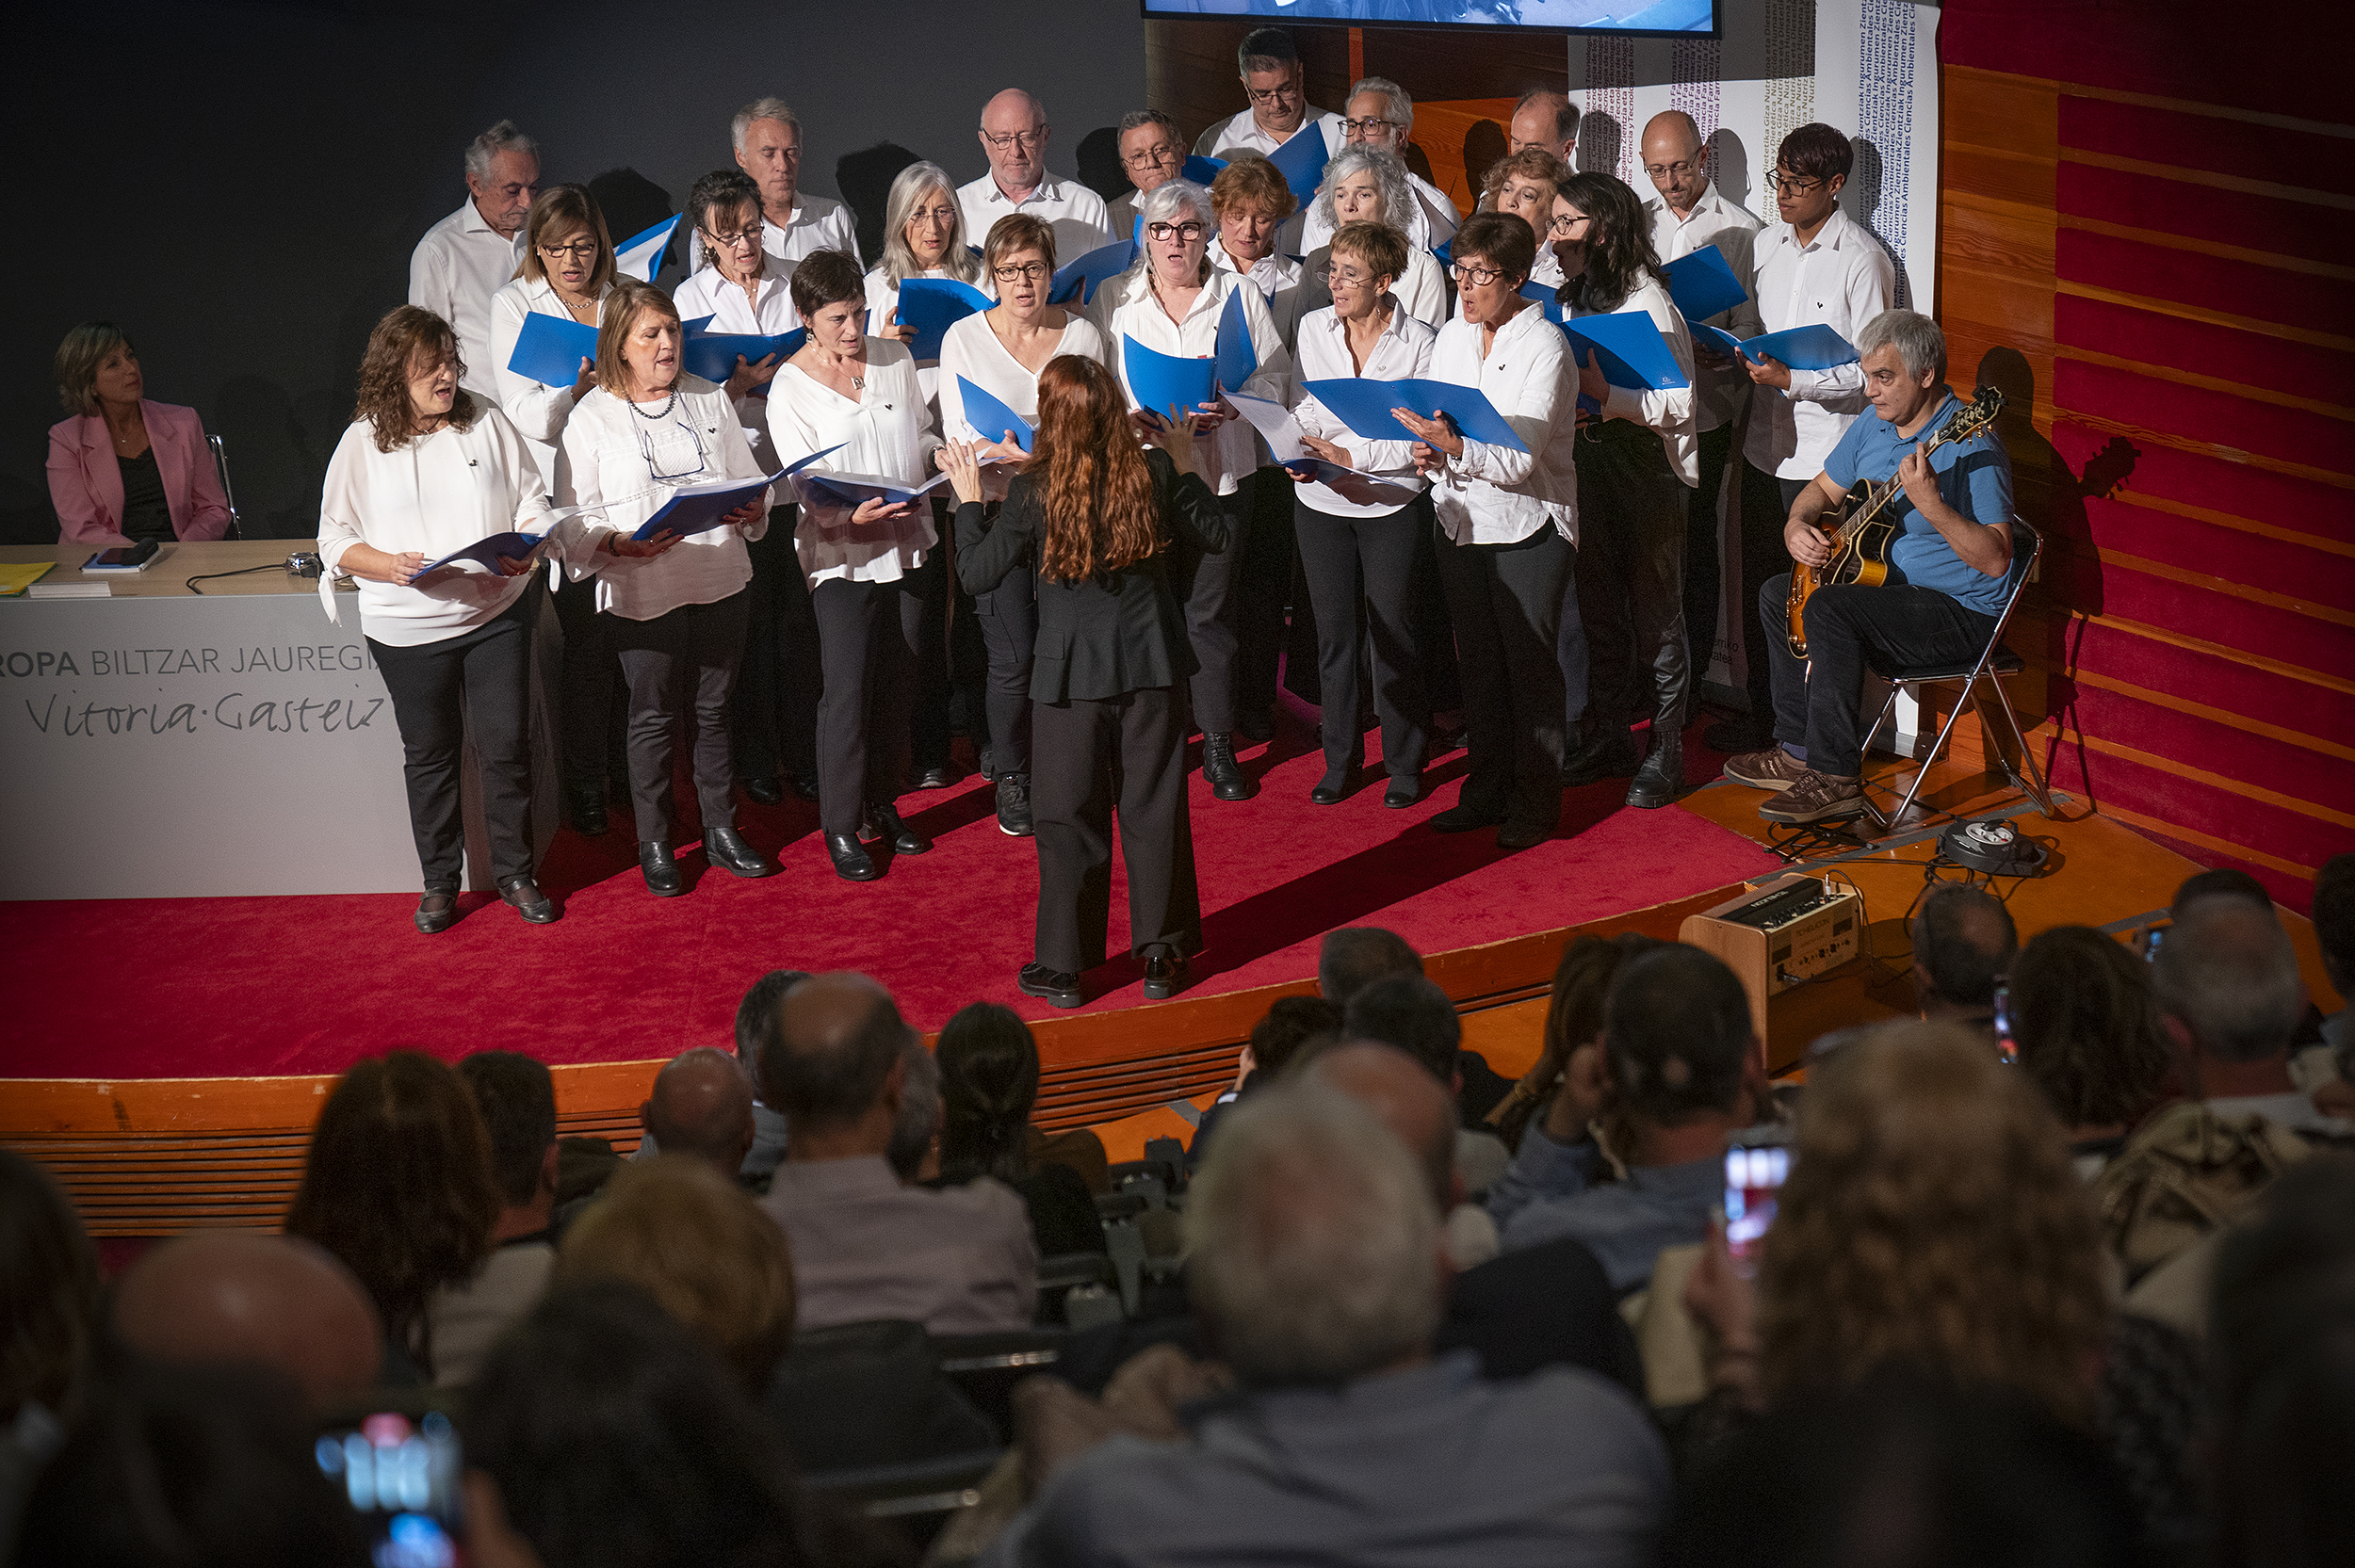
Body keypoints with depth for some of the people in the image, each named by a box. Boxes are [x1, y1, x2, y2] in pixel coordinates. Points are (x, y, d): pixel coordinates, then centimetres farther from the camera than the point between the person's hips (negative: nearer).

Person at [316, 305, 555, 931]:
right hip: (409, 628, -1)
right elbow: (334, 537, -1)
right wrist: (388, 565, -20)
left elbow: (531, 501, 5)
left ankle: (515, 874, 18)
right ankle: (439, 882, 23)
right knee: (429, 755, 10)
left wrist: (527, 548, -16)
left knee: (506, 747, 3)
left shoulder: (485, 421, 2)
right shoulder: (363, 443, -2)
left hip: (496, 614, 1)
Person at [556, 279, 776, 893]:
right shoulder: (592, 418, -4)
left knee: (715, 709, 12)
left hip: (720, 584, 4)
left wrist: (752, 509, -10)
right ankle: (653, 844, 18)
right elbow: (574, 521, -7)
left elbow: (748, 476, 13)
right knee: (653, 717, 6)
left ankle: (721, 831, 25)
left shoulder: (709, 398, 9)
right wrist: (621, 543, -26)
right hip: (641, 594, -3)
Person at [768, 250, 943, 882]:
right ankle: (840, 826, 4)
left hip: (911, 544, 4)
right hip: (841, 553, -4)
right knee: (847, 689, -6)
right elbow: (807, 484, -12)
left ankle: (882, 802, 26)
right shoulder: (789, 389, -8)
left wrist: (944, 458, -8)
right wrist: (852, 513, -31)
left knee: (895, 684, 11)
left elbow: (923, 435, 15)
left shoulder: (895, 359, 5)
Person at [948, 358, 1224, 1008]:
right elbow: (1216, 540, 6)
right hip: (1150, 664, 2)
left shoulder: (1033, 492, -14)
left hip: (1072, 673, -2)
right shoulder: (1153, 476, -8)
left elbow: (977, 574, -6)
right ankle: (1161, 954, 19)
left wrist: (968, 499, 7)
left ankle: (1063, 965, 15)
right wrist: (1186, 466, 15)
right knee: (1154, 808, 12)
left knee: (1069, 816, 8)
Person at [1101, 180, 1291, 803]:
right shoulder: (1116, 300, 5)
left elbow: (1276, 377, 6)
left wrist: (1234, 405, -14)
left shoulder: (1240, 295, 6)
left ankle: (1219, 745, 10)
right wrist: (1150, 416, -14)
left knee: (1212, 609, 2)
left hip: (1221, 474, 0)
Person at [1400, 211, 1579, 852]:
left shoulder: (1545, 344, -14)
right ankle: (1487, 792, 23)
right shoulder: (1451, 337, 6)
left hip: (1529, 523, -6)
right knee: (1479, 661, 12)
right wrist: (1429, 453, -9)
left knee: (1530, 663, -1)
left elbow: (1521, 459, -20)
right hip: (1460, 521, 6)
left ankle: (1535, 804, 10)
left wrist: (1455, 447, -33)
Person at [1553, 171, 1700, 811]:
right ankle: (1609, 740, 24)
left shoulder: (1647, 302, -15)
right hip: (1589, 464, 8)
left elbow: (1678, 405, -19)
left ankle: (1665, 753, 7)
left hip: (1647, 469, -8)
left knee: (1655, 613, 0)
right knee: (1598, 609, 14)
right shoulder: (1574, 298, 10)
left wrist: (1603, 393, -26)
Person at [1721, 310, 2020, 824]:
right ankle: (1799, 750, 17)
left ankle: (1836, 778, -24)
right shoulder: (1874, 425, 6)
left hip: (1962, 613, -10)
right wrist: (1796, 526, -1)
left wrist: (1930, 506, -40)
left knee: (1828, 607, -29)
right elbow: (1824, 488, 21)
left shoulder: (1971, 447, -22)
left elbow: (1995, 560, -29)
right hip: (1890, 586, 10)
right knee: (1777, 594, 14)